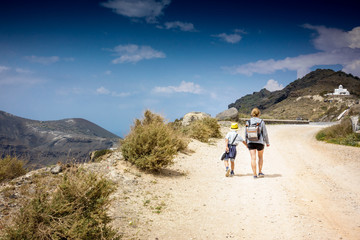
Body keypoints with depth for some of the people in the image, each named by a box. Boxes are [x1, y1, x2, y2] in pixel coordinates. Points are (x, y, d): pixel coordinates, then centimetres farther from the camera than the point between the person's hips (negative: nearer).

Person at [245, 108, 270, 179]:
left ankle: (255, 174, 0)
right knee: (260, 157, 18)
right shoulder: (261, 122, -6)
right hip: (260, 142, -1)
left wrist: (247, 142, 17)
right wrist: (267, 142, 7)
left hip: (251, 142, 1)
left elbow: (246, 133, 4)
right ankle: (260, 172, 19)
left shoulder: (248, 122, 0)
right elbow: (265, 133, -4)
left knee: (253, 158, 0)